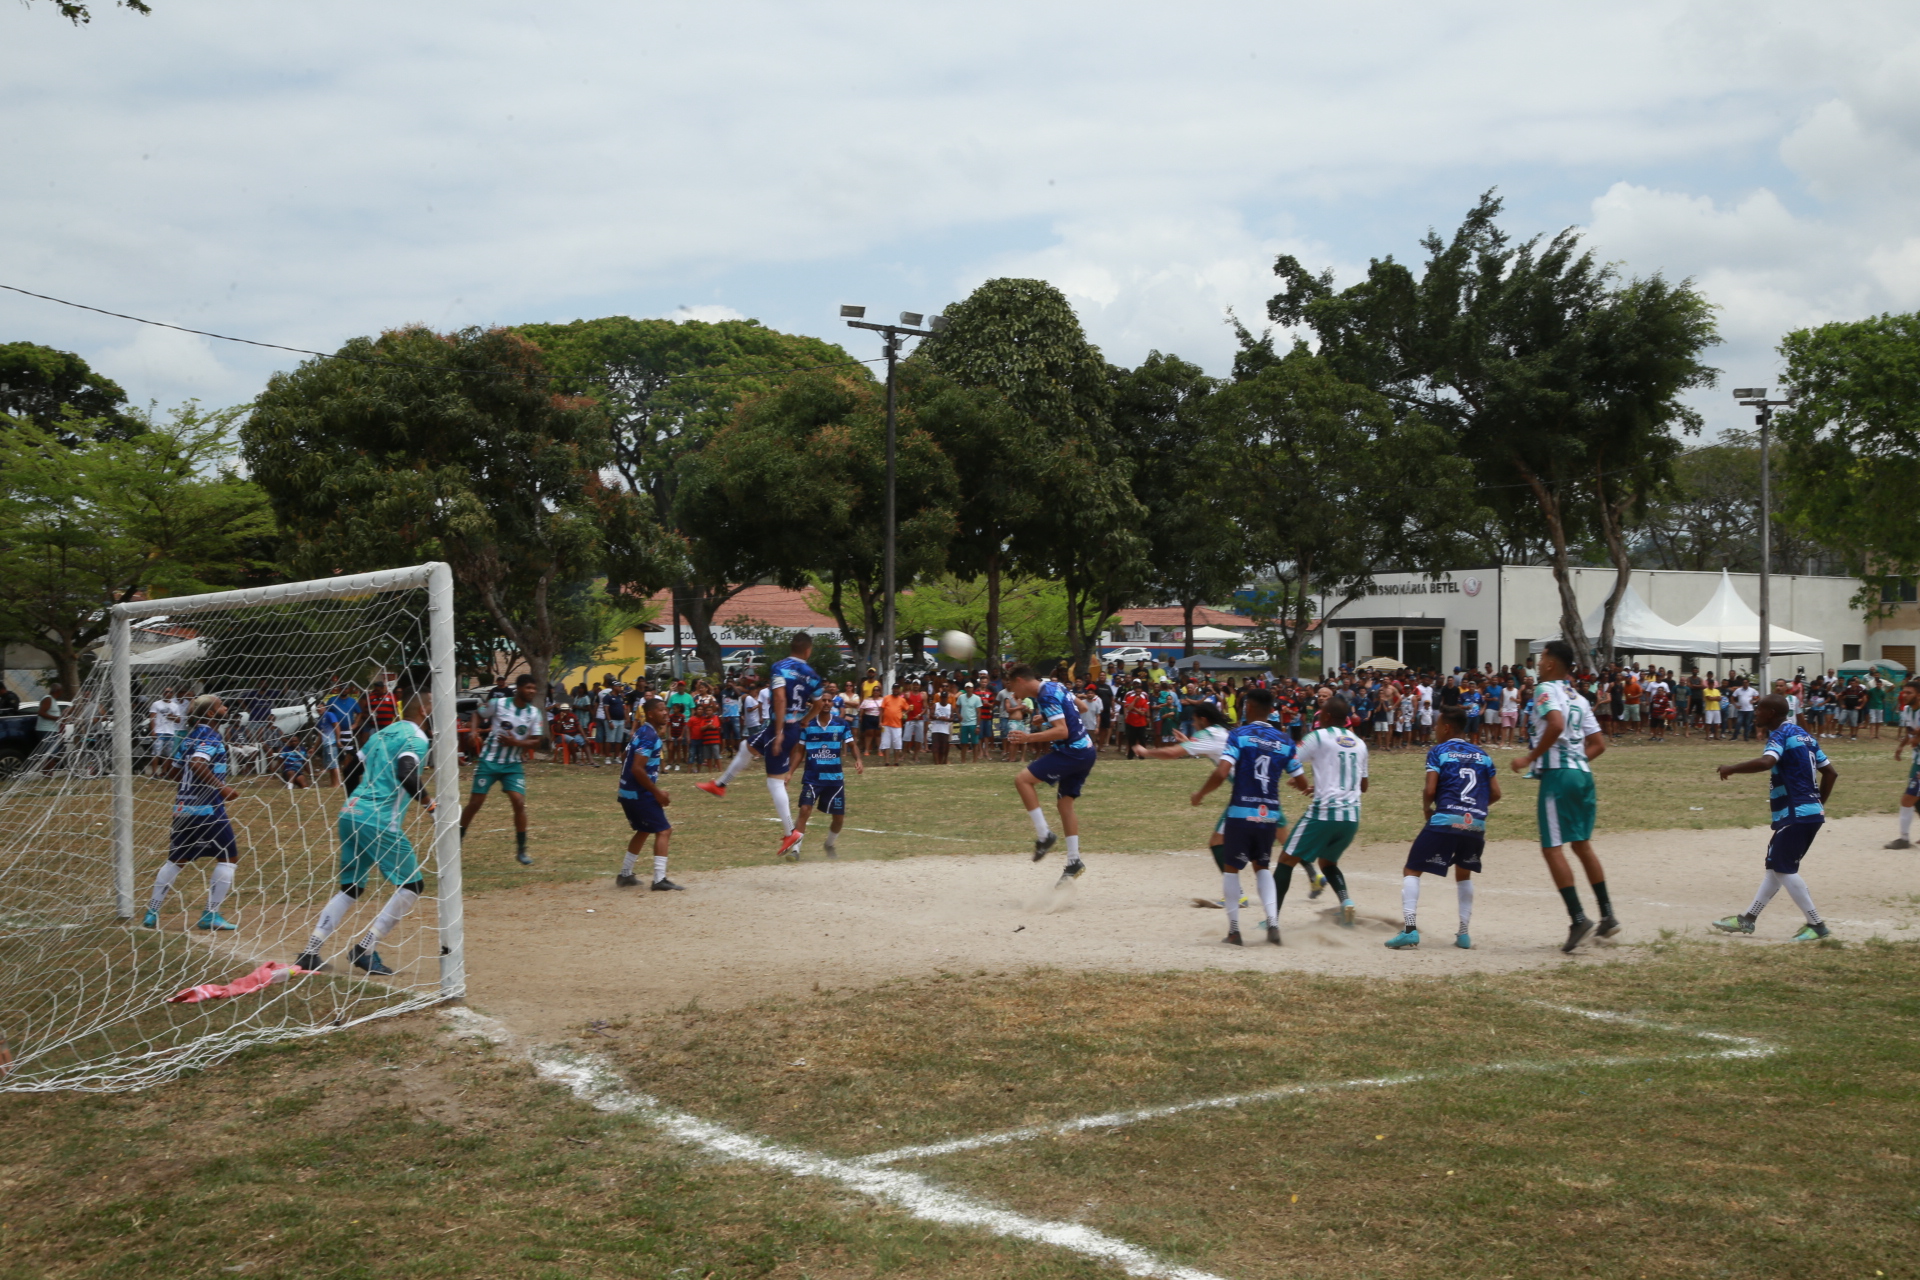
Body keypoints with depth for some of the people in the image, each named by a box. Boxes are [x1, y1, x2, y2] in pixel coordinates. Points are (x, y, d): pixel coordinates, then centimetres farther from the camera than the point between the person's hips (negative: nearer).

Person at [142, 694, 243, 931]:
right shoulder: (211, 736, -12)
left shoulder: (189, 735, 13)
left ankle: (152, 913, 18)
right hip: (208, 808, -8)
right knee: (228, 857, 2)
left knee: (176, 859, 18)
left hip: (183, 806, 8)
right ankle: (211, 915, 0)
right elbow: (197, 763, -29)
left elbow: (177, 770, 18)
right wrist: (221, 787, -27)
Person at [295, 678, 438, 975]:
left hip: (350, 813, 8)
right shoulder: (416, 737, -5)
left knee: (350, 889, 16)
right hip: (379, 820, -8)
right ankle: (365, 950, -2)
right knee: (412, 885, 1)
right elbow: (407, 776, -21)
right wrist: (428, 802, -7)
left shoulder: (381, 734, 20)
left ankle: (310, 954, 9)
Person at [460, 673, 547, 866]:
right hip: (489, 761, -2)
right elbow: (479, 715, 7)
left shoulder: (535, 714, -3)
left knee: (519, 802, -12)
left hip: (513, 765, 2)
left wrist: (515, 742, -19)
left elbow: (537, 742, -4)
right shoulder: (498, 704, -9)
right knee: (475, 803, 1)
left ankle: (521, 850, 0)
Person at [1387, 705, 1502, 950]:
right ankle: (1464, 933, 21)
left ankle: (1409, 928, -14)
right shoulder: (1482, 754, 16)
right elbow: (1495, 793, 11)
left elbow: (1430, 790, -6)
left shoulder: (1439, 751, 2)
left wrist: (1426, 809, 12)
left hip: (1445, 820, -5)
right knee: (1464, 874, 27)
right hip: (1477, 824, 5)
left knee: (1411, 871, 3)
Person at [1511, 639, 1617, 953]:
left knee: (1552, 848, -5)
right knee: (1582, 844, 18)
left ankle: (1578, 919, -11)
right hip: (1583, 772, 8)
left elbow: (1556, 724, -25)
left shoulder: (1546, 689, -7)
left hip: (1557, 774, -8)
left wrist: (1529, 758, -18)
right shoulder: (1578, 699, 17)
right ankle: (1607, 915, 20)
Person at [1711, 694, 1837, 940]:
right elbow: (1831, 772, 18)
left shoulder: (1781, 735, -11)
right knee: (1775, 866, 14)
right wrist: (1819, 803, 24)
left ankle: (1816, 925, -2)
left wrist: (1731, 768, -20)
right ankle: (1747, 919, 21)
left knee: (1784, 869, -4)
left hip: (1796, 815, -10)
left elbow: (1766, 762, -32)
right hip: (1812, 813, 10)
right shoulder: (1802, 735, 17)